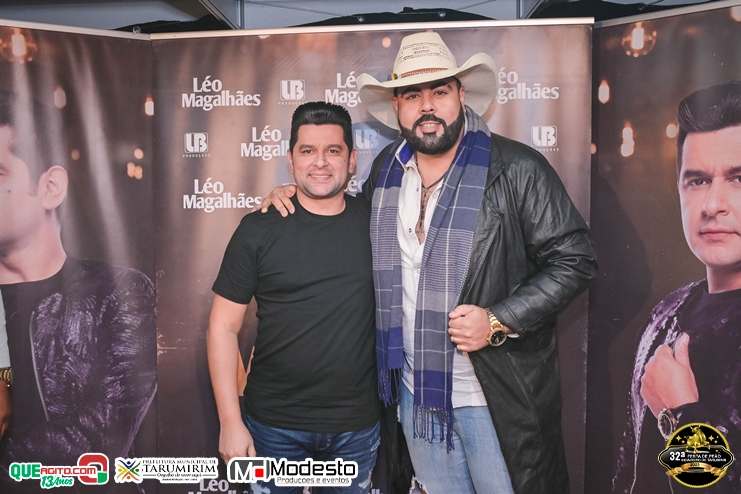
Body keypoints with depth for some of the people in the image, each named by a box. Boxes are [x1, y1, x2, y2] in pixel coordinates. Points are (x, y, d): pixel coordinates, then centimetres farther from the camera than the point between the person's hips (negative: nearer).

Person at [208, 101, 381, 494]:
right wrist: (230, 422, -8)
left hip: (357, 426, 2)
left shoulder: (374, 223, -2)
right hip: (274, 425, -2)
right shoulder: (259, 229, -7)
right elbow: (223, 328, -5)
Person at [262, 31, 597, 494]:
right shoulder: (386, 168, 5)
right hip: (413, 388, 5)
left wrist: (498, 322, -19)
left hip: (496, 395, -4)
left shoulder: (517, 168, -12)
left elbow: (574, 259, -10)